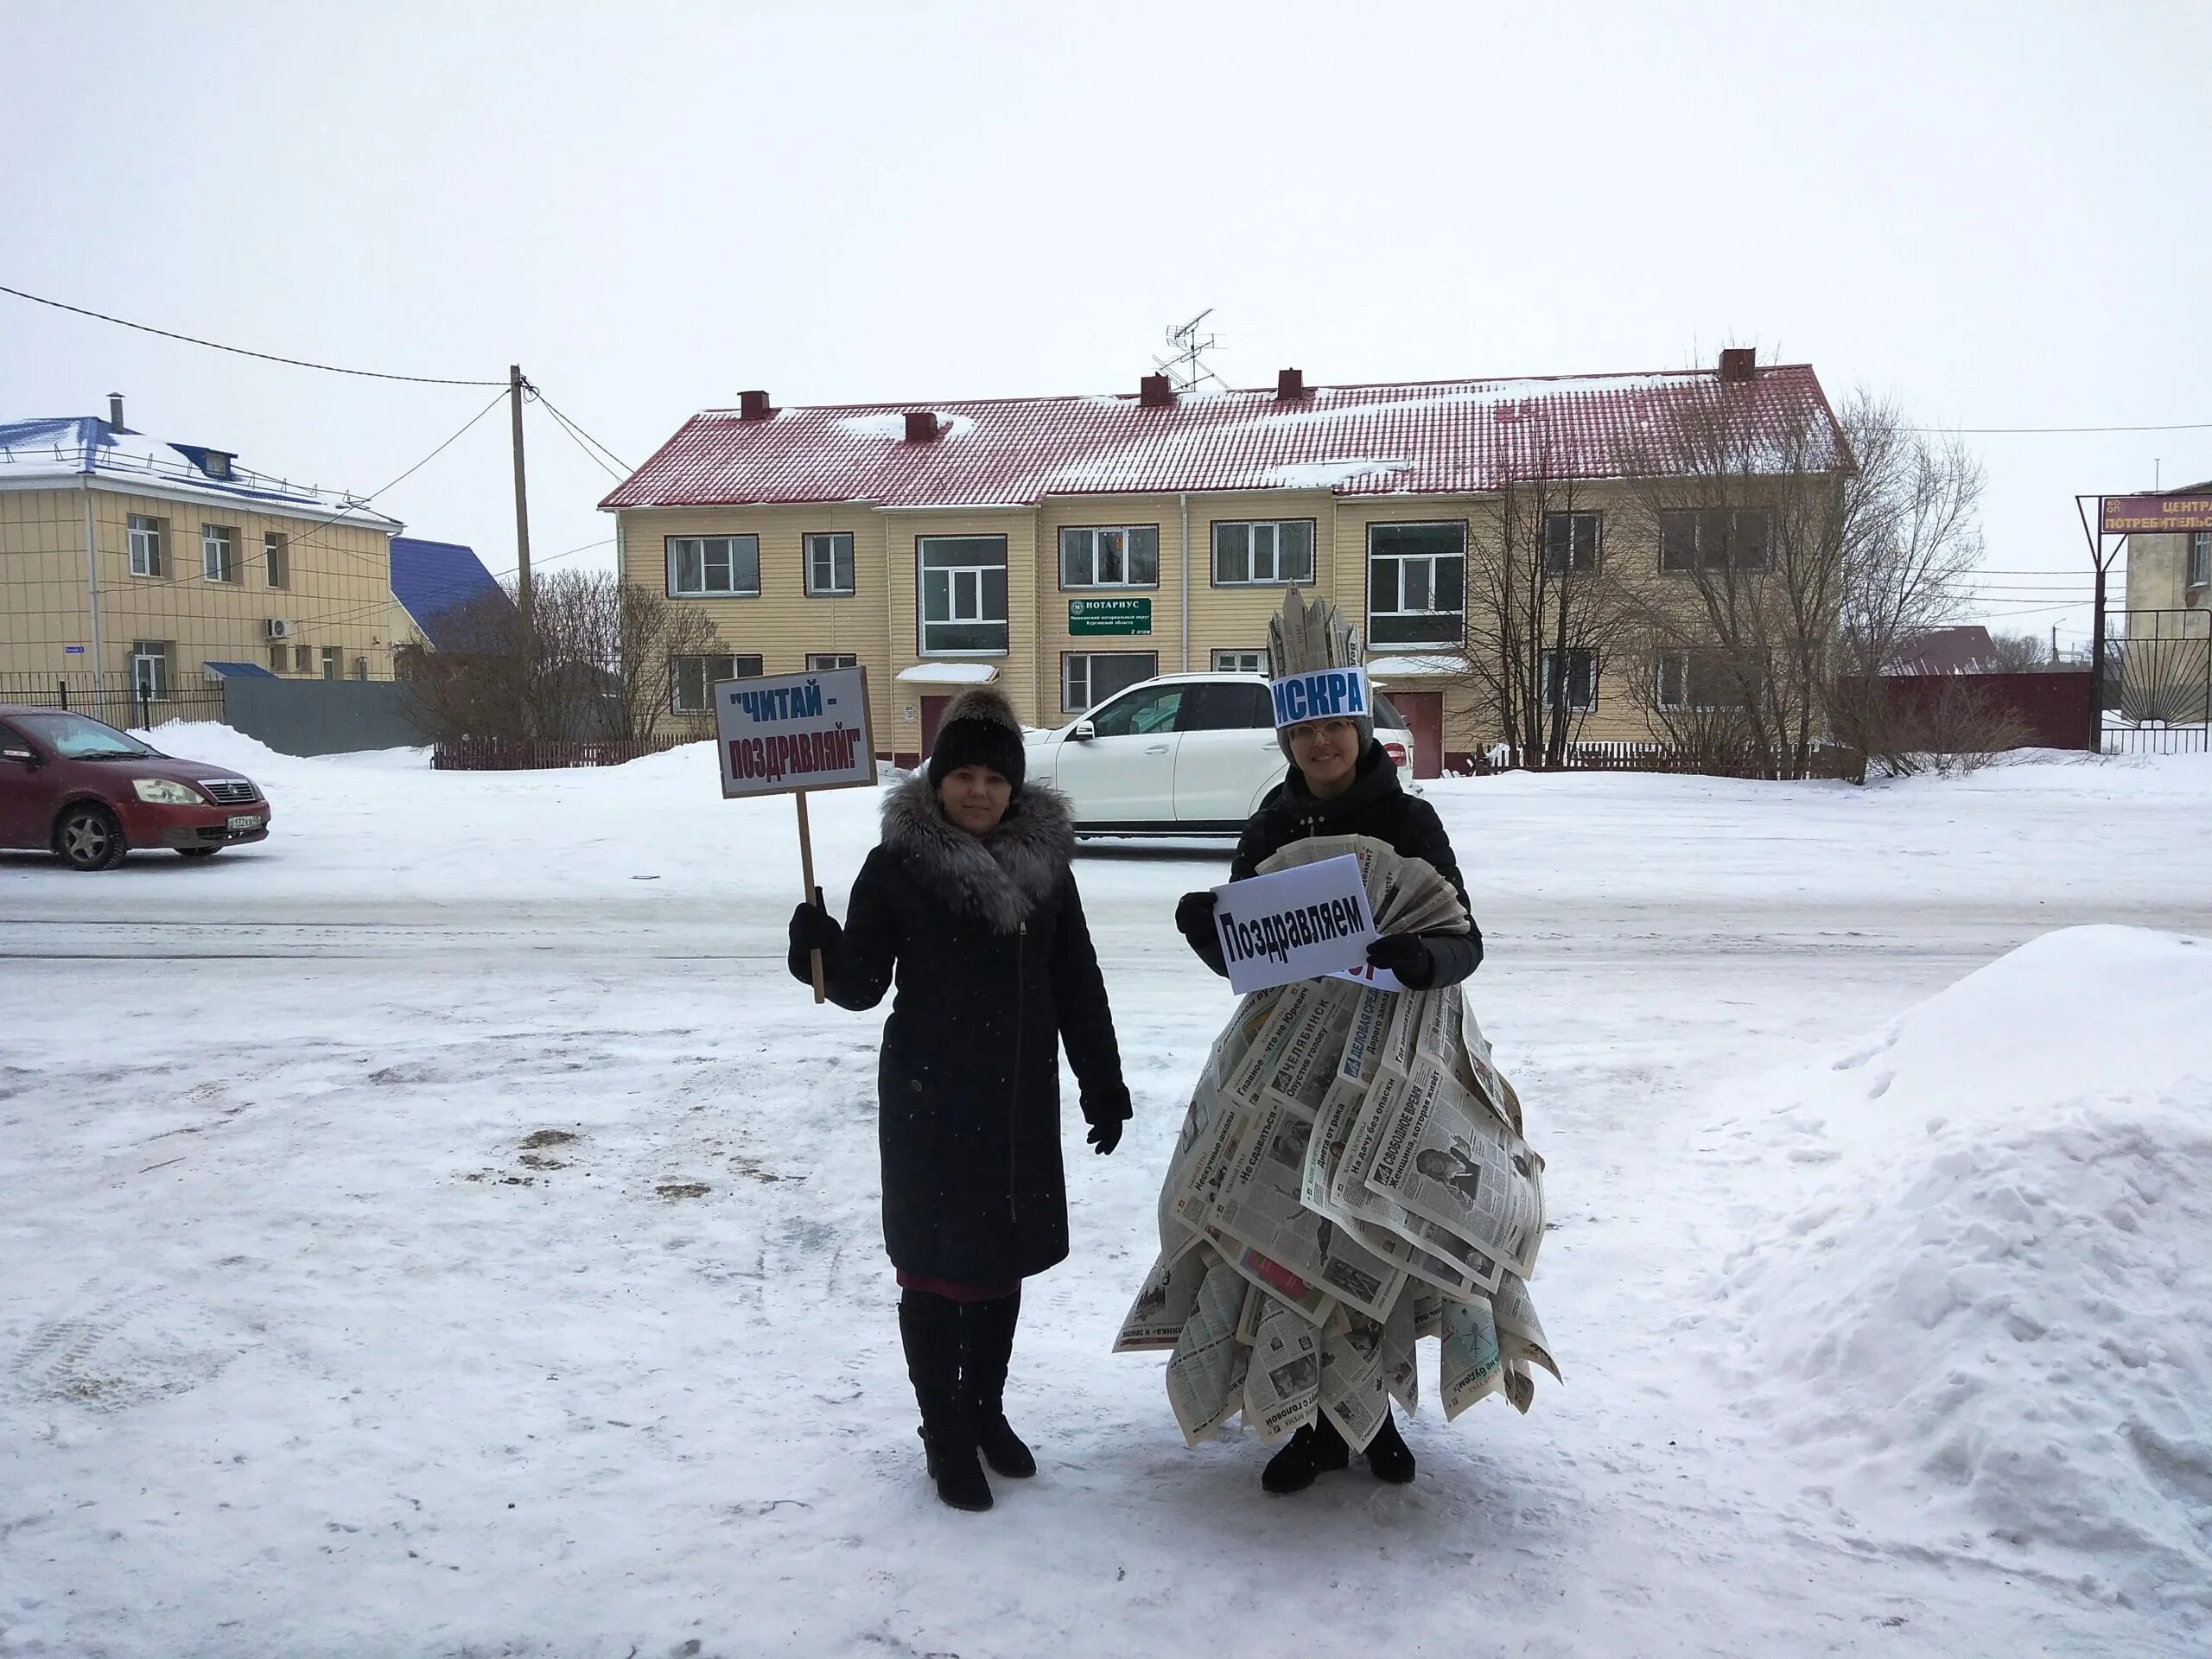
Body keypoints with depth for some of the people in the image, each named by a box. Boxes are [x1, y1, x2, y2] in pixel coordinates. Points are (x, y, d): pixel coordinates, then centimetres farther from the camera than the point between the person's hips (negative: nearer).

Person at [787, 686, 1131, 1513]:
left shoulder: (1044, 862, 4)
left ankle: (986, 1410, 34)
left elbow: (1077, 985, 8)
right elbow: (862, 984, -6)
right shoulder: (898, 863, -8)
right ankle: (945, 1435, 19)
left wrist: (1103, 1084, 8)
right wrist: (823, 947, -27)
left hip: (1020, 1098, 4)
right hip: (930, 1099, -4)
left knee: (1002, 1257, 15)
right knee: (935, 1264, 3)